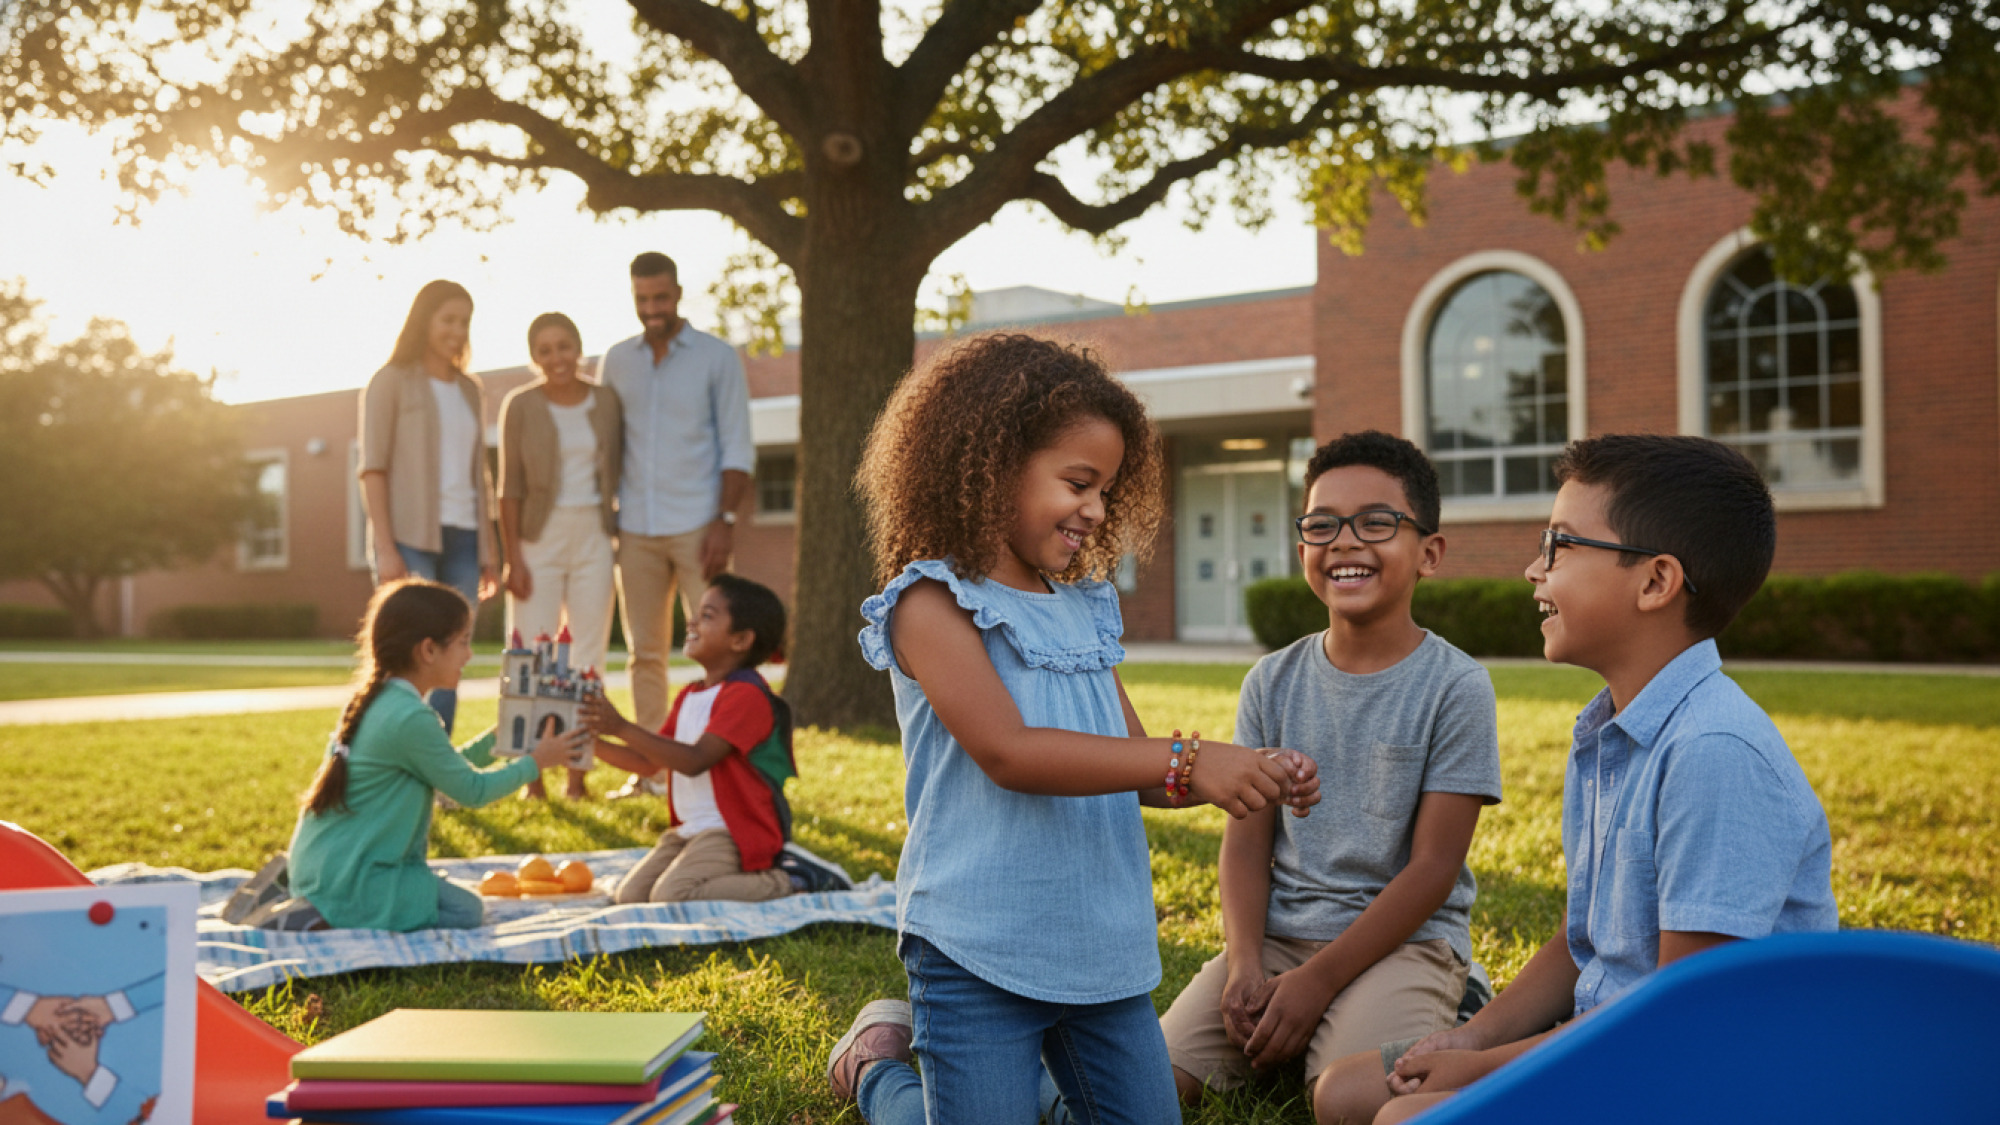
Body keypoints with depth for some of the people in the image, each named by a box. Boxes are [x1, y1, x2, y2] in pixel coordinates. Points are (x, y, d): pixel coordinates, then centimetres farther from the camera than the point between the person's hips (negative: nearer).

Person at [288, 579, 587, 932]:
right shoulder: (410, 719, -20)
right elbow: (471, 790, -9)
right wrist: (535, 762, 2)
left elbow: (446, 770, 18)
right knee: (466, 911, -7)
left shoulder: (371, 701, 10)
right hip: (346, 882, -10)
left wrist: (496, 739, 14)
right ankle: (330, 922, -11)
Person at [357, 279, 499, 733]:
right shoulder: (392, 381, 2)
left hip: (462, 538, 5)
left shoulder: (469, 391, 18)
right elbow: (372, 469, -4)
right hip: (411, 537, -5)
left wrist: (489, 549, 11)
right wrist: (384, 547, -13)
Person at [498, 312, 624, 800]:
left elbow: (620, 473, 9)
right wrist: (512, 558, -8)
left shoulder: (606, 401, 5)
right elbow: (510, 486, -3)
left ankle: (578, 773, 10)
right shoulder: (521, 406, -1)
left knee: (588, 654, 3)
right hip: (539, 539, -2)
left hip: (594, 539, 2)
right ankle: (533, 774, 2)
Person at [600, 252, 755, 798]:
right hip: (636, 528, 4)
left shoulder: (717, 358, 1)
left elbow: (737, 449, -2)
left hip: (697, 526, -4)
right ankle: (650, 768, 12)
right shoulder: (616, 360, 12)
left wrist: (725, 521, -12)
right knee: (645, 651, 6)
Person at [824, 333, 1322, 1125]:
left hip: (1105, 951, 7)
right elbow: (1008, 752, -23)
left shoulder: (1085, 610, 11)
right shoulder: (933, 602, -11)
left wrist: (1255, 777, -7)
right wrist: (1187, 762, -28)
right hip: (979, 949, -7)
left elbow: (1137, 771, 11)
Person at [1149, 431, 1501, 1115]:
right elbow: (1246, 839, 6)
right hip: (1277, 935, 4)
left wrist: (1318, 980, -14)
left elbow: (1432, 866, -10)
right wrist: (1245, 964, -11)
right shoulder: (1273, 682, 7)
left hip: (1402, 939, -3)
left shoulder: (1455, 687, -7)